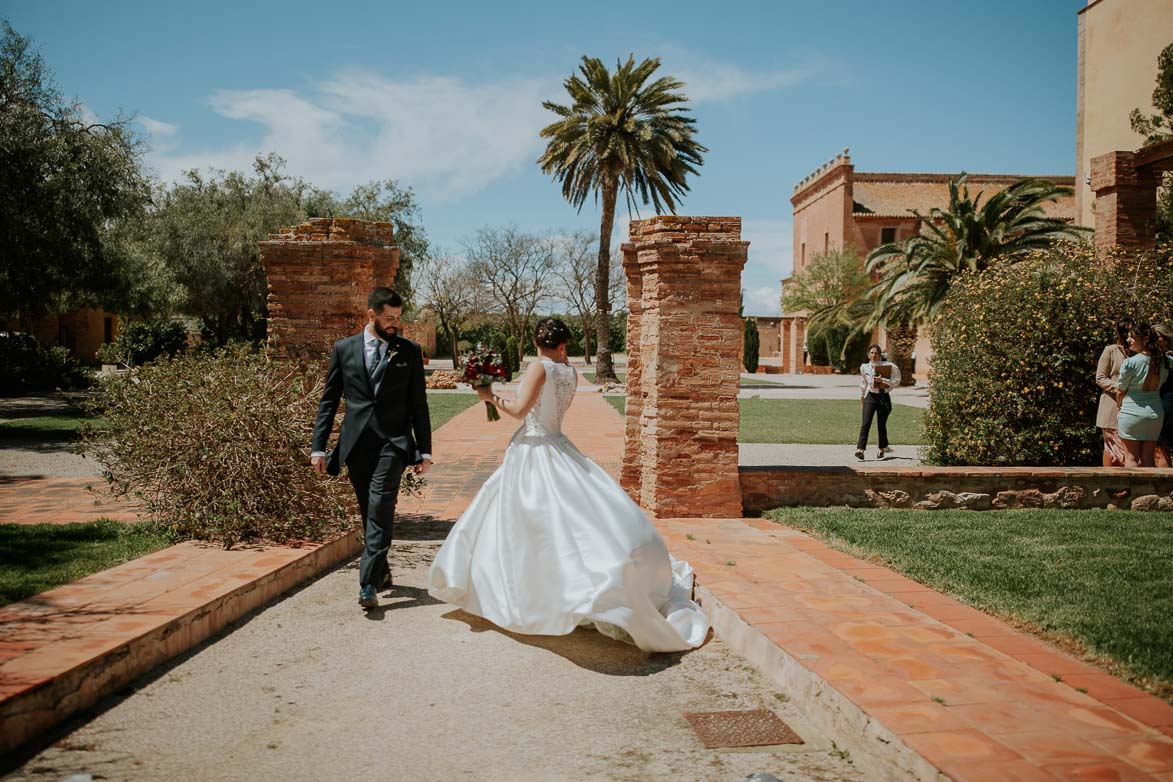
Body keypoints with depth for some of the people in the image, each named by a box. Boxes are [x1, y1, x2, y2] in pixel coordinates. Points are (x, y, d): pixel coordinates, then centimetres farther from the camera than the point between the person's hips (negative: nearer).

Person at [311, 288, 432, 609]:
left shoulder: (409, 351, 6)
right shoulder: (344, 349, 7)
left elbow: (418, 404, 7)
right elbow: (328, 401, 8)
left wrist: (425, 449, 3)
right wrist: (318, 447, 2)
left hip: (393, 441, -2)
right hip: (356, 443, 2)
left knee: (380, 510, -13)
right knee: (369, 513, 12)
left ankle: (368, 584, -14)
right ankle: (381, 571, 30)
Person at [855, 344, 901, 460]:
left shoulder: (887, 366, -7)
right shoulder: (864, 367, 4)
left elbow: (896, 381, -9)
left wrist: (882, 380, -20)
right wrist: (861, 396, 25)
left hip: (884, 397, -1)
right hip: (870, 397, 1)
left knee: (881, 425, 9)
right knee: (865, 424, -12)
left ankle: (882, 449, 29)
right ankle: (860, 449, -19)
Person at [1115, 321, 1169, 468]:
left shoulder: (1130, 363, -15)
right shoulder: (1163, 362, 2)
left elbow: (1120, 391, -5)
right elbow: (1161, 384, 12)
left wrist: (1121, 407, 13)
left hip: (1132, 412, -5)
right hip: (1156, 413, 5)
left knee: (1131, 457, 2)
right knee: (1147, 458, 11)